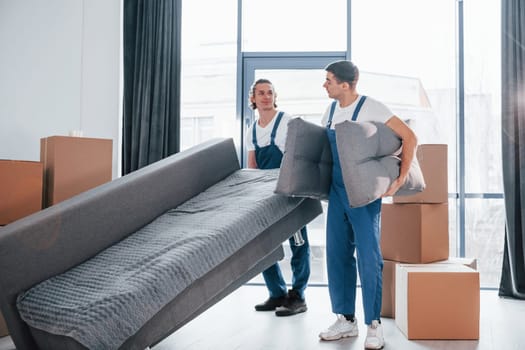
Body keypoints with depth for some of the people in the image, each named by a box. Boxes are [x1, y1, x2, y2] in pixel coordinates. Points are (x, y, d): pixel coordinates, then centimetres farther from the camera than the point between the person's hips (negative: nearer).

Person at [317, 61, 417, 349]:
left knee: (368, 256, -4)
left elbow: (409, 137, -14)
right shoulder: (331, 111, 9)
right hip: (337, 192, 7)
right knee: (337, 255, 8)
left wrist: (401, 179, -21)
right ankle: (346, 319, 21)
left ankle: (374, 324, 9)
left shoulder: (370, 108, -12)